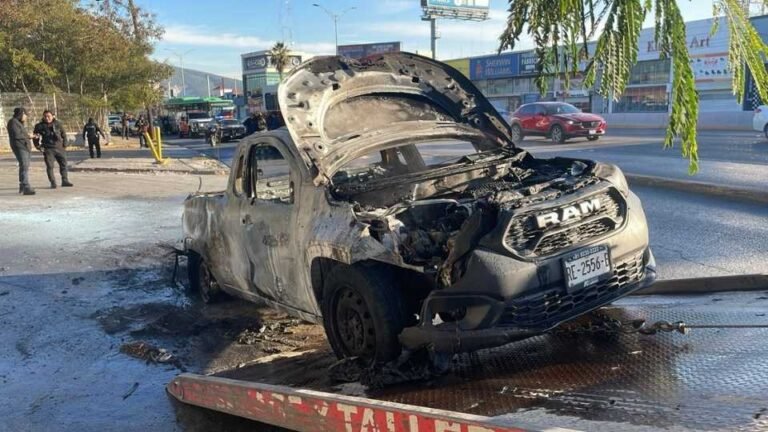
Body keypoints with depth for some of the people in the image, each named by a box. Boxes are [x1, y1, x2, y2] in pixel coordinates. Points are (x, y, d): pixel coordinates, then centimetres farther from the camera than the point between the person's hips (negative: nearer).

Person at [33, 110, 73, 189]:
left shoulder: (58, 124, 3)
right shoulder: (40, 126, -1)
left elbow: (64, 135, 11)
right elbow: (36, 136, 9)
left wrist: (64, 145, 5)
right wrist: (38, 146, 1)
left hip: (59, 148, 2)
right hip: (48, 149, -2)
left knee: (63, 164, 5)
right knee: (49, 166, -5)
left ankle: (65, 181, 15)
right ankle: (53, 183, 1)